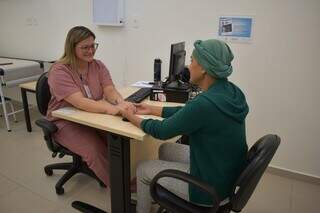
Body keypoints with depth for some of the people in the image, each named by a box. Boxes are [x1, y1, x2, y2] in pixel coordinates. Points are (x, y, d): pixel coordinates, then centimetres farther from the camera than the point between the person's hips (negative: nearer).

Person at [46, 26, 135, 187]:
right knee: (95, 149, -27)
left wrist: (122, 103, -37)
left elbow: (110, 91, -13)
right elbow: (80, 102, -30)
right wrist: (111, 109, -46)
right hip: (66, 122, -4)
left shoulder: (98, 66, 0)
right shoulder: (59, 71, -17)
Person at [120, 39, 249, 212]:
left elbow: (162, 131, -17)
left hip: (210, 185, -8)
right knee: (165, 149, 23)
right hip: (225, 171, 8)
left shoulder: (205, 103, -32)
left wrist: (132, 117, 0)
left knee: (142, 170, 9)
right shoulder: (228, 91, -5)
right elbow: (187, 112, 8)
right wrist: (151, 109, 13)